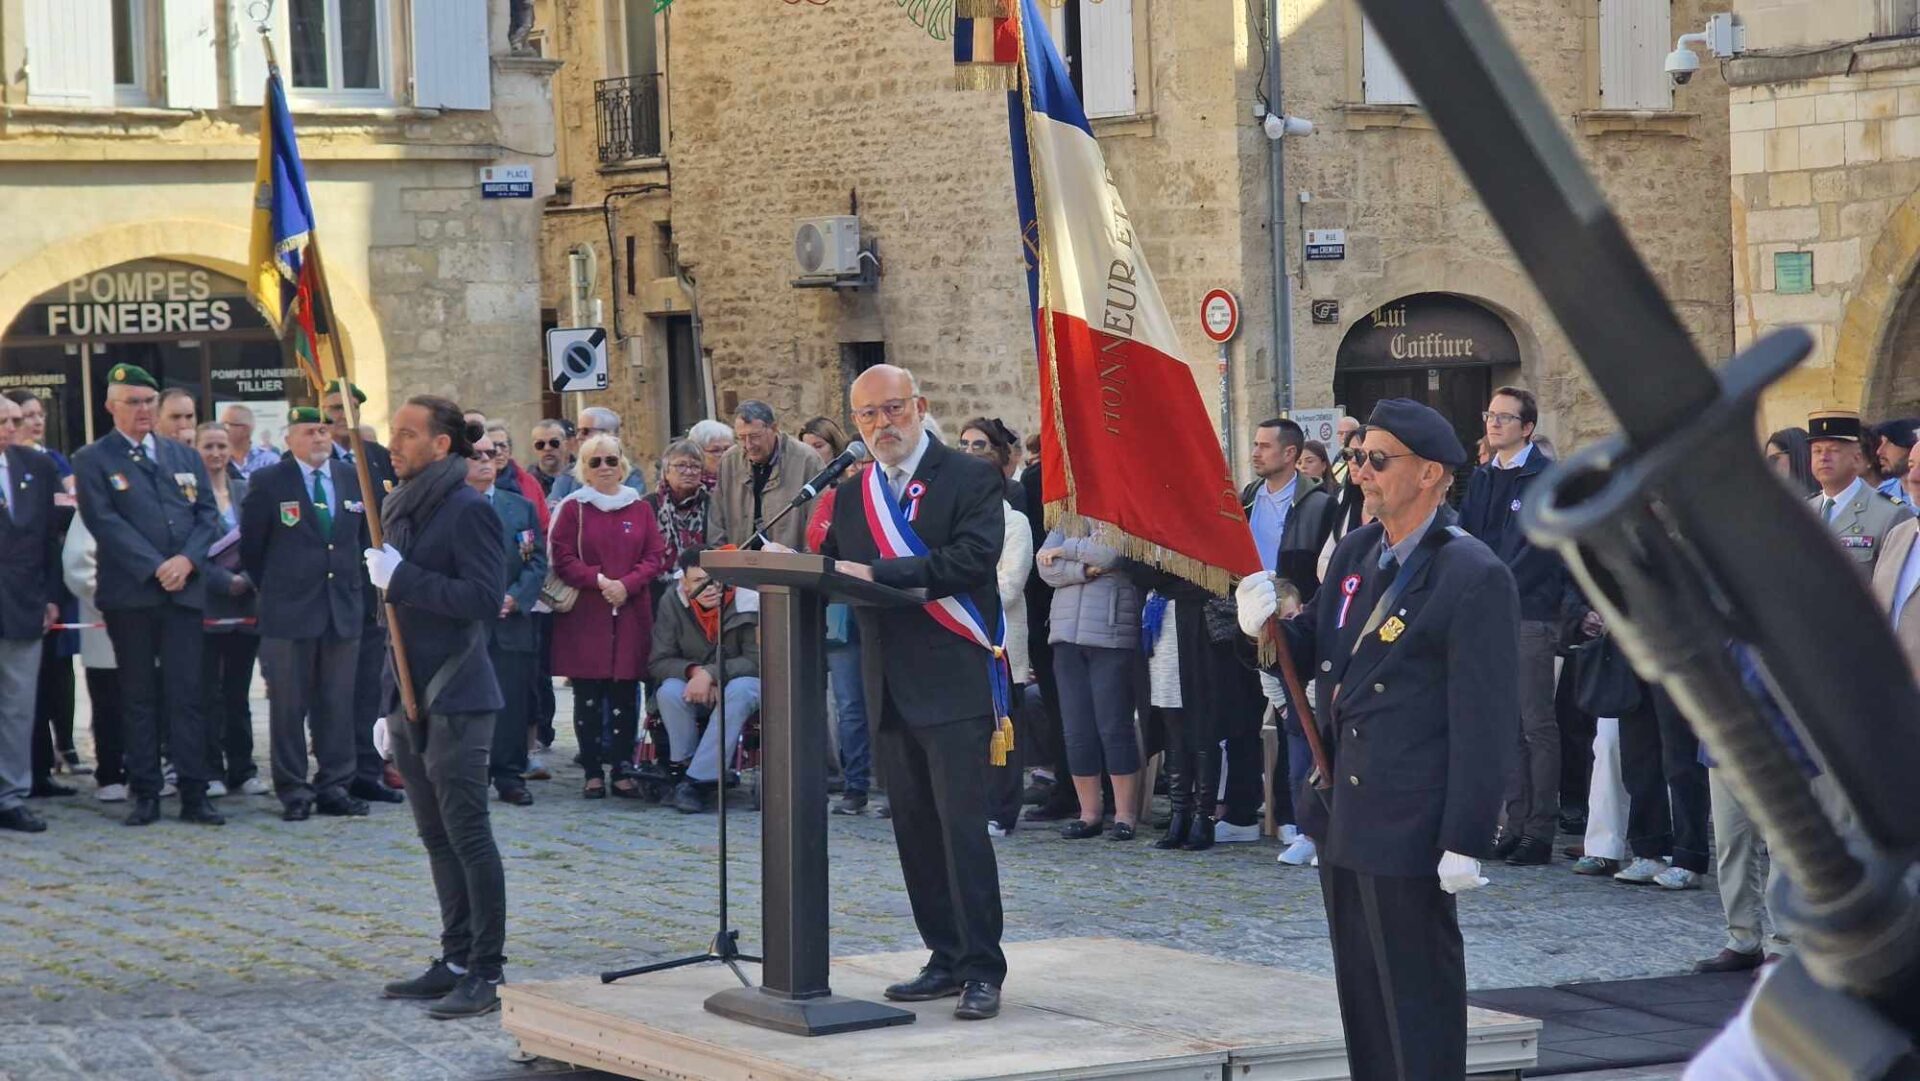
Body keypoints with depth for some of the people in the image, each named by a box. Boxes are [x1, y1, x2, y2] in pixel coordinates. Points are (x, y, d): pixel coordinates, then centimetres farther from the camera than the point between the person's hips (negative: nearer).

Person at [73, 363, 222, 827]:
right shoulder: (93, 461, 2)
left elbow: (208, 515, 10)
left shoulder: (185, 457, 16)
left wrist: (187, 559, -8)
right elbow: (105, 522, -8)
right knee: (139, 698, 3)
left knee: (187, 696, -1)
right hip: (129, 594, -3)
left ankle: (194, 795, -1)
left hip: (184, 592, 3)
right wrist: (155, 568, -15)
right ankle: (145, 795, 5)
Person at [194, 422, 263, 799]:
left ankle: (242, 768, 14)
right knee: (207, 694, 0)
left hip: (246, 607, 4)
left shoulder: (245, 492, 11)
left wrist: (246, 580, -8)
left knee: (238, 693, 9)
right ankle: (211, 771, 5)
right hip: (206, 607, -4)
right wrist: (226, 581, -14)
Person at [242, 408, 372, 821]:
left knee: (339, 705, 6)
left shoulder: (353, 479, 9)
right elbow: (251, 547, 3)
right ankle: (294, 791, 4)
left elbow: (365, 538, 18)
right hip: (289, 613, -3)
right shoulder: (267, 483, -2)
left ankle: (335, 787, 12)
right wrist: (273, 590, 5)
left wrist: (352, 584, 12)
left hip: (343, 611, 3)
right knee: (288, 705, -1)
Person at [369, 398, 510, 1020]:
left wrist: (403, 578, -20)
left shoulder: (466, 509, -12)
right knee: (437, 837, 13)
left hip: (455, 701, -9)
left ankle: (486, 974, -4)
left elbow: (484, 599, -21)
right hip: (409, 697, 9)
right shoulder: (399, 508, 14)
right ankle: (456, 962, 20)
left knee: (467, 834, -7)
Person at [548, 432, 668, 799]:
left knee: (625, 695, 2)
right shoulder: (573, 508, 3)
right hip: (585, 616, -2)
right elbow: (561, 557, -2)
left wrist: (627, 585, -10)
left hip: (630, 614, 2)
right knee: (588, 695, -1)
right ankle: (593, 772, 4)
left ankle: (623, 771, 7)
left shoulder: (639, 509, 9)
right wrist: (598, 581, -13)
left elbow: (656, 555, 5)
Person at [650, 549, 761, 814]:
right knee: (669, 691, -31)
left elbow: (756, 660, -17)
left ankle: (696, 781, -33)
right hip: (694, 690, 2)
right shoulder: (671, 604, -8)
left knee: (741, 690, -36)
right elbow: (657, 662, -7)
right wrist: (693, 671, -26)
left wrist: (711, 673, -29)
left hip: (737, 683, -1)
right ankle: (684, 769, -19)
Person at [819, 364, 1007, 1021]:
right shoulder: (851, 495, 16)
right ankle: (947, 960, 18)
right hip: (891, 689, 6)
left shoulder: (971, 479, -3)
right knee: (915, 834, 10)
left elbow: (973, 558, -18)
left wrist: (879, 572, -21)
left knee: (963, 829, -8)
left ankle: (982, 971, -4)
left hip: (954, 684, -6)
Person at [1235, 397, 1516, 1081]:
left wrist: (1465, 841, -20)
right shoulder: (1355, 552, 10)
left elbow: (1484, 722, -18)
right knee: (1361, 998, 17)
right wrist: (1268, 625, -4)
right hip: (1342, 817, 9)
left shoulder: (1474, 577, -16)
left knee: (1417, 998, -1)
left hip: (1408, 829, -9)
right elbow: (1314, 652, 19)